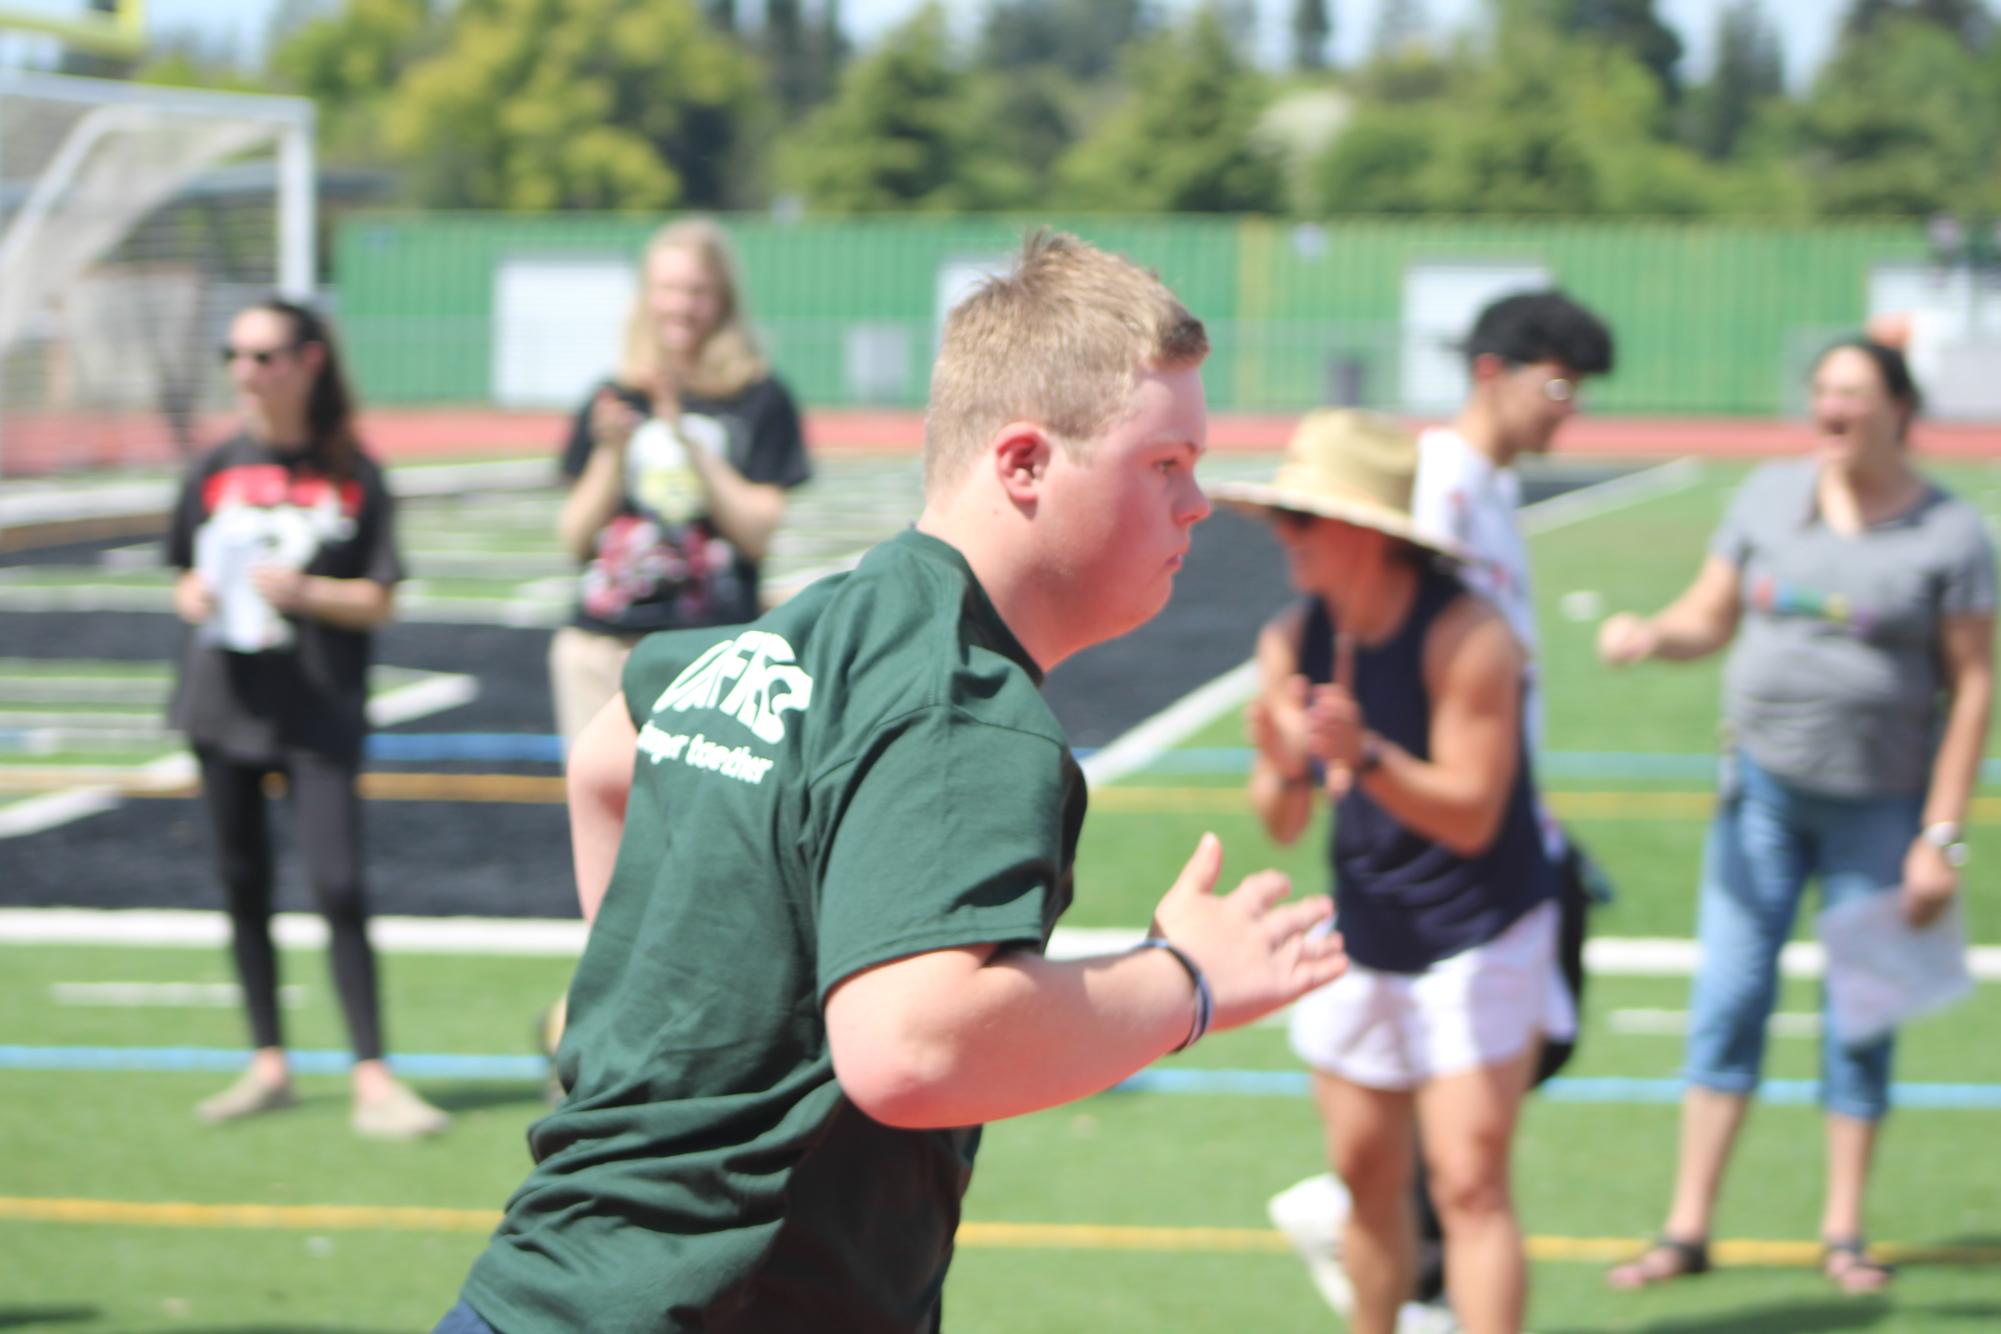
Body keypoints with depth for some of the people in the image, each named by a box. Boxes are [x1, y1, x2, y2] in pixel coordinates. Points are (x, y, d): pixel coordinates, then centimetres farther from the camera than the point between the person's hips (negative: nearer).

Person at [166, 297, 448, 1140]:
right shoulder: (218, 470, 7)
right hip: (224, 700, 4)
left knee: (338, 886, -11)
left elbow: (379, 600, -3)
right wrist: (194, 597, -8)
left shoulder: (352, 476, -2)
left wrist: (303, 592, -19)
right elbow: (189, 576, 14)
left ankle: (373, 1081, -8)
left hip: (319, 712, -4)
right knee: (242, 885, 8)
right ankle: (268, 1064, 19)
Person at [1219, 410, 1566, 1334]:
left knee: (1468, 1182, -12)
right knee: (1368, 1177, 10)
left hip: (1480, 936, -6)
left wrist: (1364, 757, -37)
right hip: (1361, 936, 6)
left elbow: (1471, 816, -23)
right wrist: (1283, 771, -24)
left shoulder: (1464, 636, -21)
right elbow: (1282, 826, -1)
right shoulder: (1291, 642, -4)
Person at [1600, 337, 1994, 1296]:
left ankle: (1844, 1232, 17)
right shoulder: (1770, 496, 3)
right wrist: (1649, 635, -16)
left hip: (1879, 803, -2)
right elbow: (1707, 618, 9)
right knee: (1729, 994, 0)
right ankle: (1687, 1229, 5)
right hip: (1764, 784, 3)